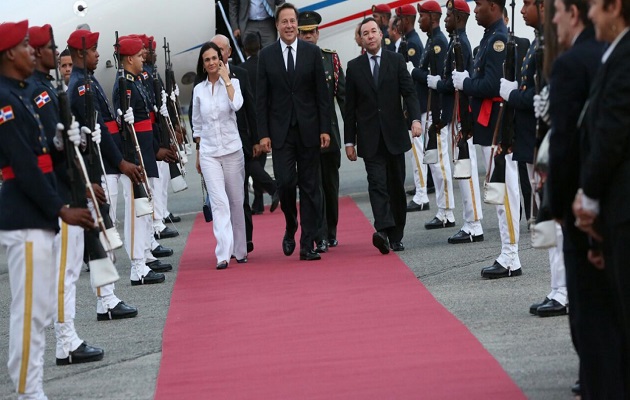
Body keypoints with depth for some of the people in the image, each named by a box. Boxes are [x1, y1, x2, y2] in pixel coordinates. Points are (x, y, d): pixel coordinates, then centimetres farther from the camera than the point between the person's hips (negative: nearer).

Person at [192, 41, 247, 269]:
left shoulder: (233, 83, 0)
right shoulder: (199, 90, 7)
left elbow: (237, 105, -22)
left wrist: (225, 79, -16)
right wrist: (198, 153, 15)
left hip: (232, 150, -1)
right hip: (208, 153, 1)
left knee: (236, 201, 7)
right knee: (219, 202, -11)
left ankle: (239, 250, 22)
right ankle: (223, 254, -18)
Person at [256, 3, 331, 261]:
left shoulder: (312, 53, 3)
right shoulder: (266, 56, 3)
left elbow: (322, 94, 3)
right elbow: (261, 98, 2)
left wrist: (325, 129, -3)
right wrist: (263, 133, -5)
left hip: (308, 130, 1)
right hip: (280, 131, -1)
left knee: (309, 187, 1)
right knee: (285, 182, -11)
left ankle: (308, 245, 4)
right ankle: (290, 227, 17)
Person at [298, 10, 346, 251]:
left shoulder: (331, 59, 6)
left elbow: (343, 95, 6)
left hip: (329, 132, 3)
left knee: (331, 184, 13)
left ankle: (331, 233, 28)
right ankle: (320, 239, -8)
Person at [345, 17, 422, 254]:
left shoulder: (396, 61, 5)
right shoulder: (354, 67, 6)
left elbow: (409, 92, -3)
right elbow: (350, 108, 7)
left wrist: (415, 119, -20)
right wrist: (349, 141, 4)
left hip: (394, 134, 1)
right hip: (370, 138, -1)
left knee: (396, 187, 6)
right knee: (377, 184, -14)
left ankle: (396, 237, 14)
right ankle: (383, 230, -28)